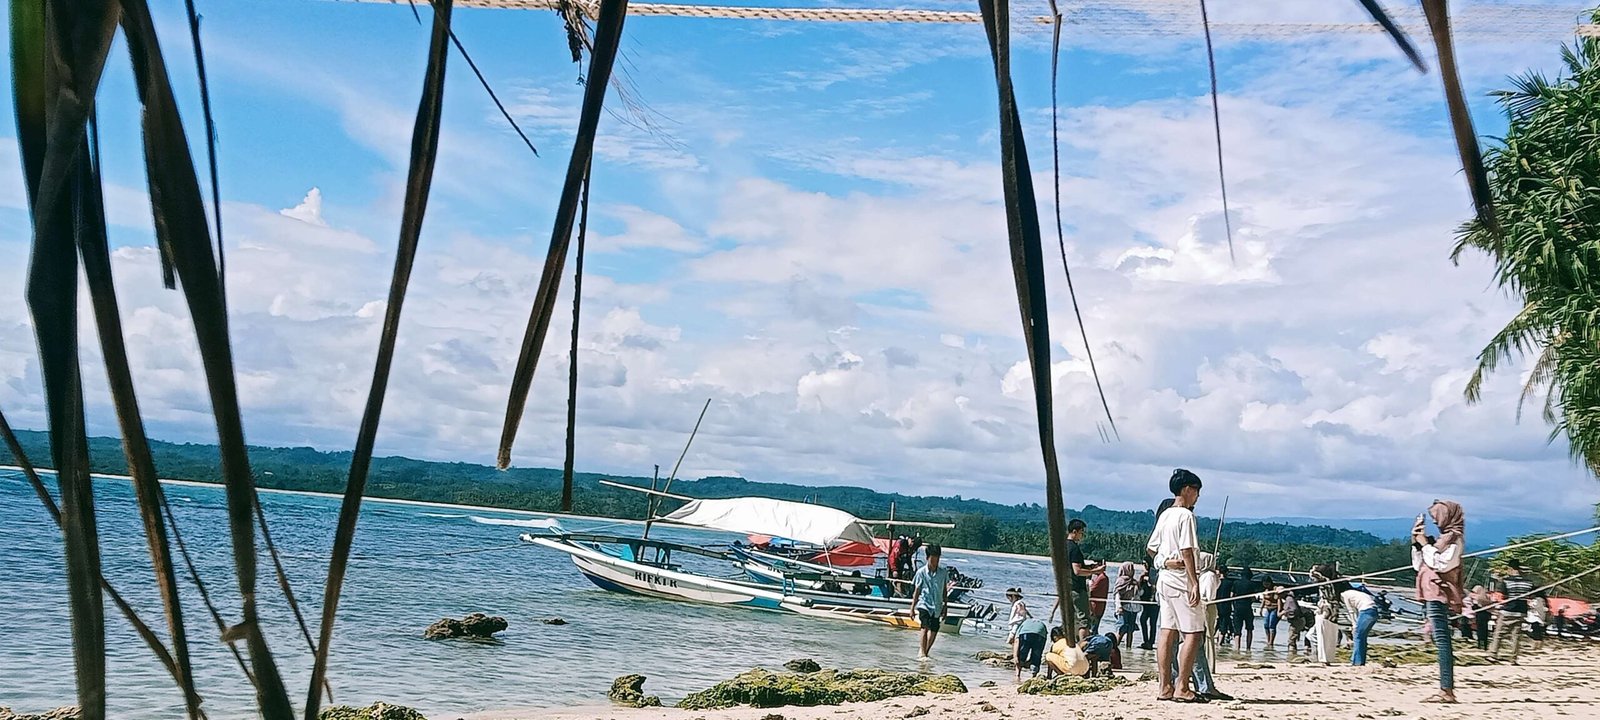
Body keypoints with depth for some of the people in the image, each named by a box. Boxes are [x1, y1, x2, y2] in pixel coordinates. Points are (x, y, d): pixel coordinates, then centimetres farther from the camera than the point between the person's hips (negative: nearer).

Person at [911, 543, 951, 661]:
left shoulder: (943, 572, 2)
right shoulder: (921, 572, -4)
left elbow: (944, 590, 11)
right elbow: (917, 590, 2)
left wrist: (945, 606, 14)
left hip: (937, 606, 3)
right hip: (924, 604, -3)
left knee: (934, 631, 5)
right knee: (925, 627, -20)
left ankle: (925, 653, 23)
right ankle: (923, 654, -16)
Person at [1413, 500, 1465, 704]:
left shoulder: (1453, 537, -5)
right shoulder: (1441, 537, 22)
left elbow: (1438, 563, -18)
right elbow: (1418, 565, 21)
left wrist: (1424, 543, -9)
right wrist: (1416, 542, 10)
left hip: (1439, 594, -10)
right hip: (1430, 594, 10)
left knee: (1442, 641, -14)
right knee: (1442, 641, 8)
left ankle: (1446, 690, -19)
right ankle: (1448, 688, 9)